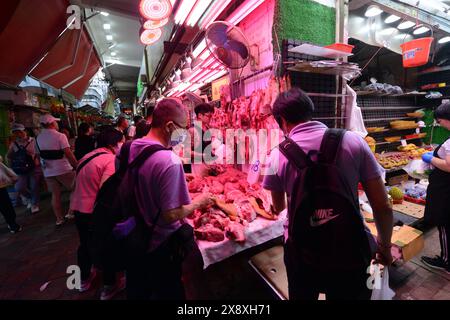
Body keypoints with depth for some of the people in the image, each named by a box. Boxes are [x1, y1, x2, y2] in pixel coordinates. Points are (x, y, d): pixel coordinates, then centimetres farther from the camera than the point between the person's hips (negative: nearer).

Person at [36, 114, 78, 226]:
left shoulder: (38, 138, 5)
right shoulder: (60, 136, -14)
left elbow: (39, 154, 9)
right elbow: (68, 153, -20)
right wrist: (77, 166, -14)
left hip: (48, 171, 6)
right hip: (63, 169, -5)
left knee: (55, 194, 11)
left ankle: (59, 219, 18)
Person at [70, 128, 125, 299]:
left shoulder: (87, 156, 9)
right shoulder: (111, 159, -19)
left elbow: (78, 183, 12)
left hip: (78, 207, 9)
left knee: (85, 244, 27)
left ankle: (85, 279, 48)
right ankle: (109, 287, 28)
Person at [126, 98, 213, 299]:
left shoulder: (127, 148, -7)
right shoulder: (170, 161, -30)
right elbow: (172, 215, -28)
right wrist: (198, 202, -11)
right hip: (161, 245, -6)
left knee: (136, 291, 30)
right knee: (167, 292, 22)